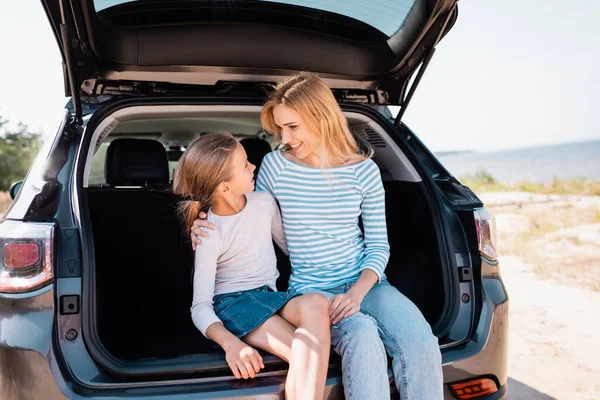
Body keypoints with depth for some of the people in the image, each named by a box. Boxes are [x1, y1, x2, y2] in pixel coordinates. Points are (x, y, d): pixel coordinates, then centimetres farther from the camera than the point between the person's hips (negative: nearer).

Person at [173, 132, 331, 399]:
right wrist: (231, 344, -33)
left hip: (269, 296, 5)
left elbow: (290, 246, 20)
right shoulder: (209, 236, -12)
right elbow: (200, 306, -14)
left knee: (315, 303, -34)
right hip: (232, 303, -5)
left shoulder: (264, 201, 2)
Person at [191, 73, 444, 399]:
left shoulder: (364, 170, 0)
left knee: (420, 342, -27)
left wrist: (356, 292, -14)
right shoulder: (275, 166, -1)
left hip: (364, 282, 2)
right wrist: (207, 227, -5)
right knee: (363, 337, -34)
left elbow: (378, 245, 4)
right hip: (311, 288, -2)